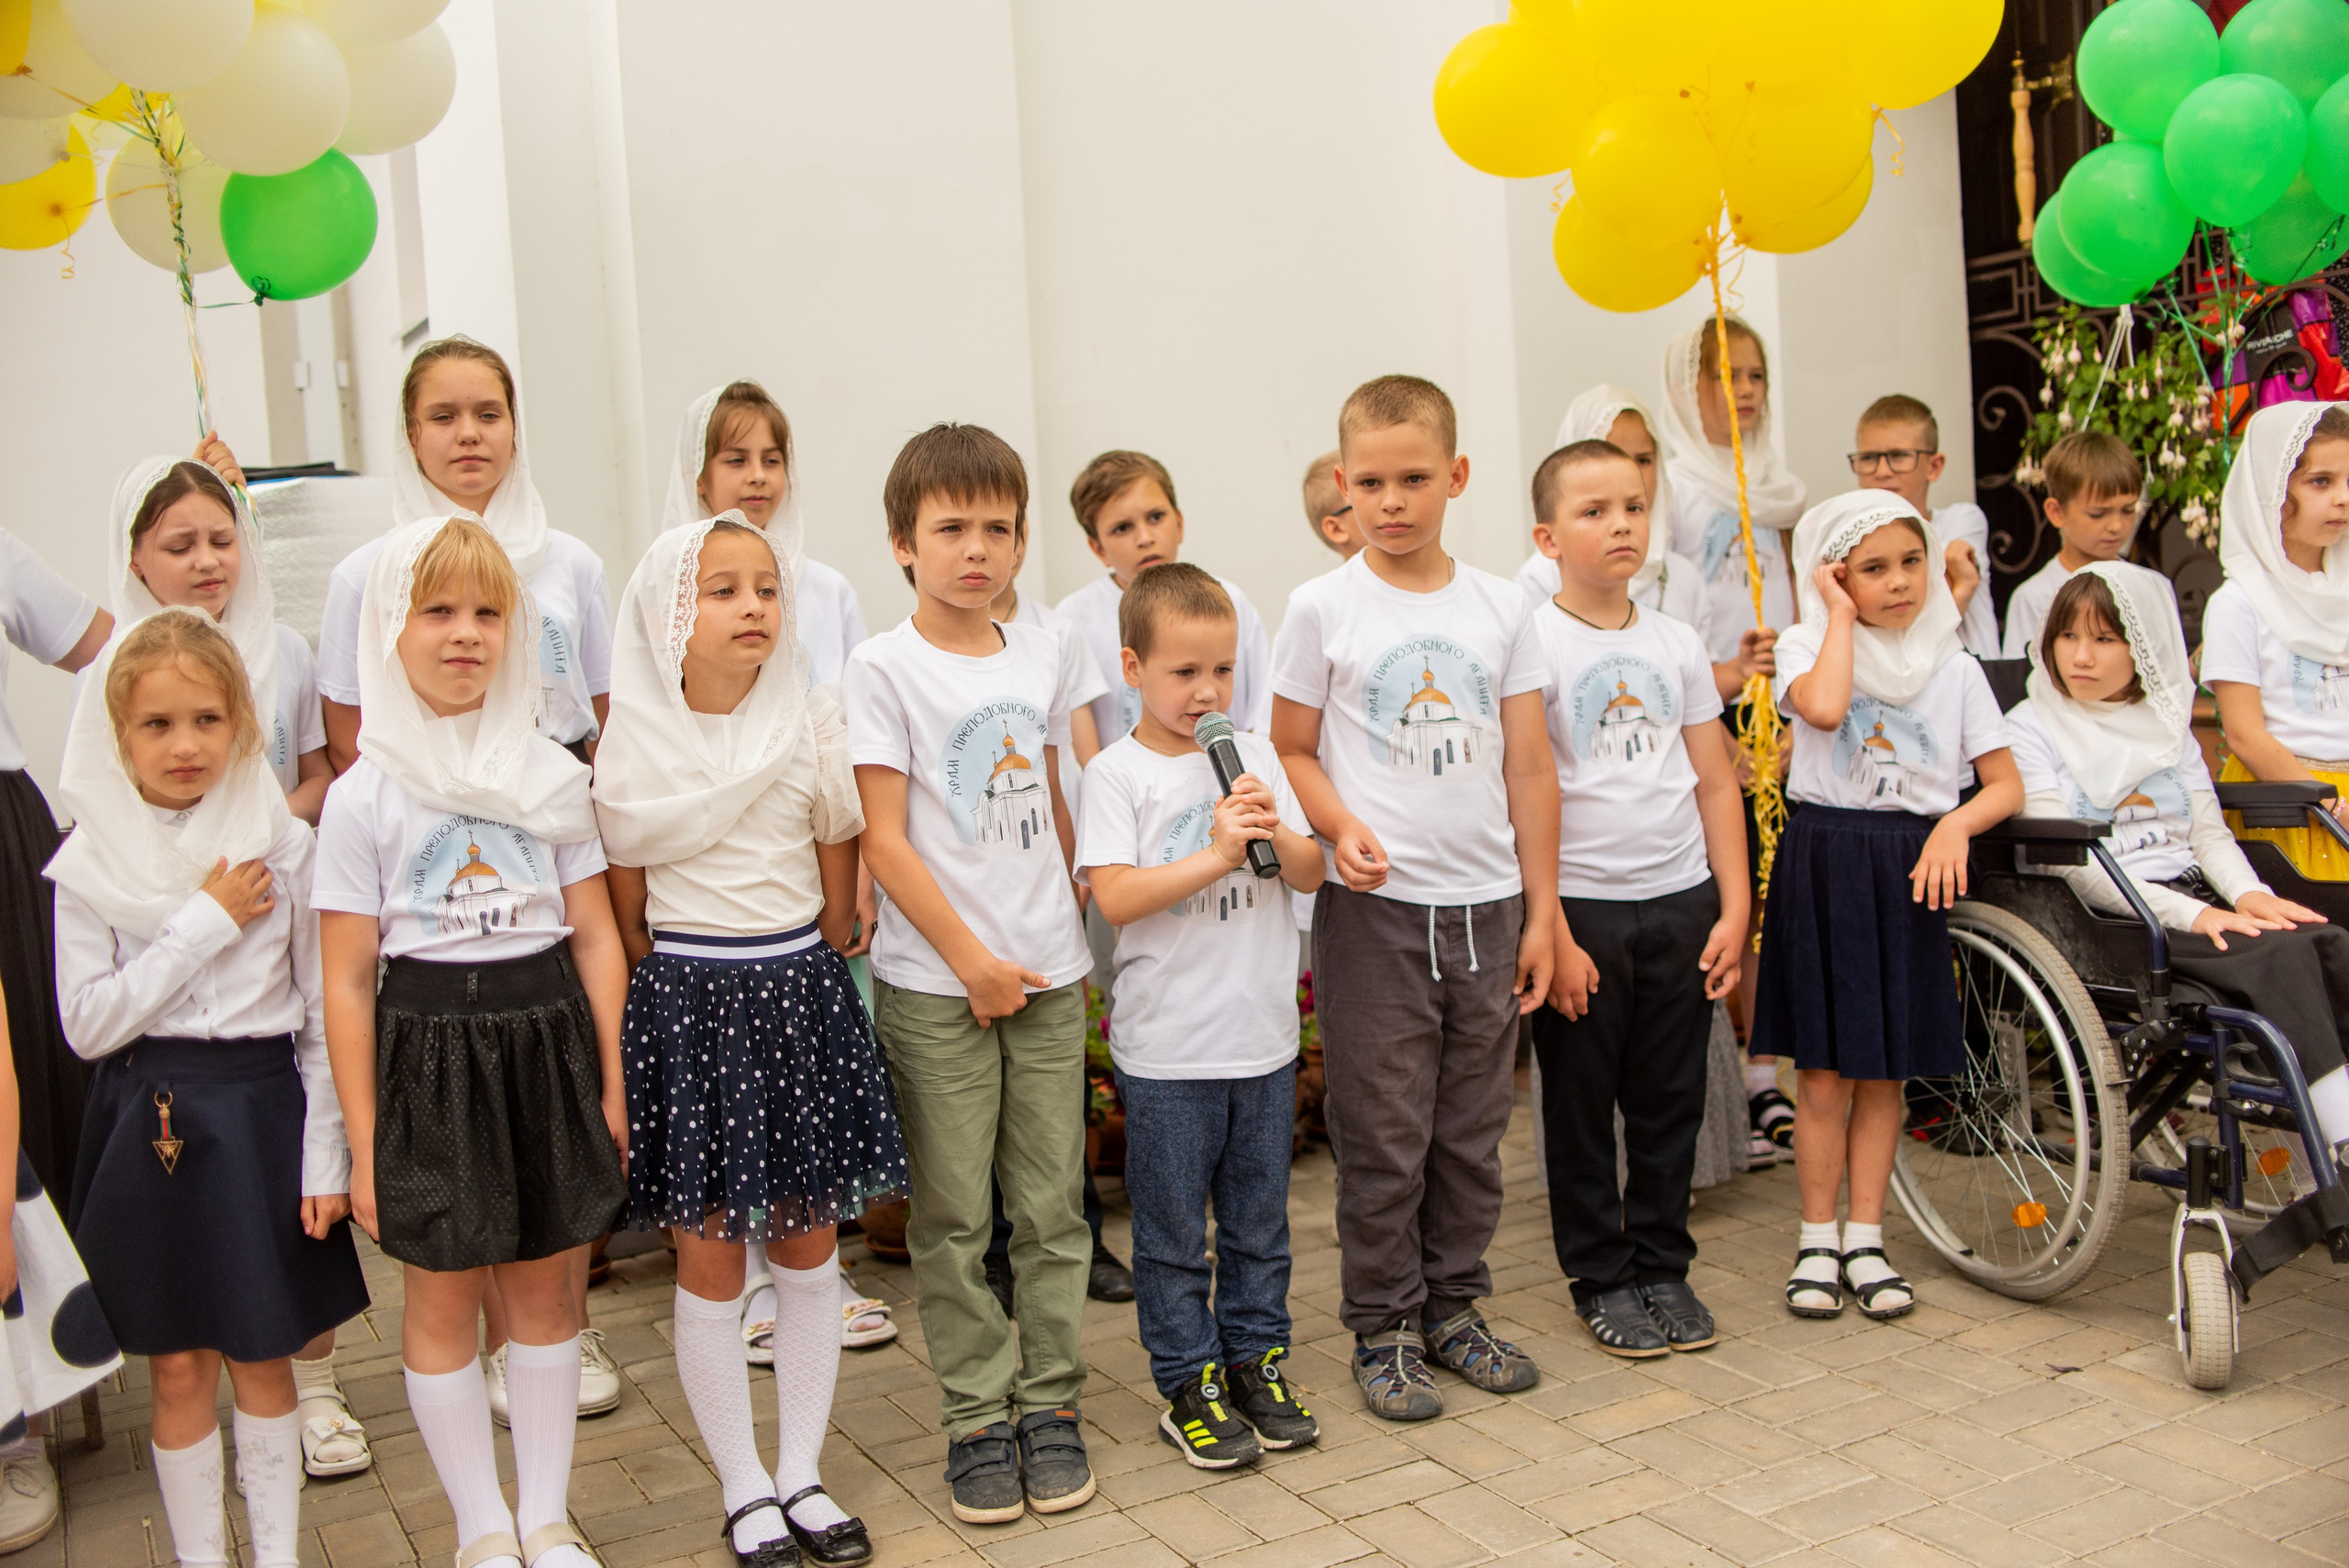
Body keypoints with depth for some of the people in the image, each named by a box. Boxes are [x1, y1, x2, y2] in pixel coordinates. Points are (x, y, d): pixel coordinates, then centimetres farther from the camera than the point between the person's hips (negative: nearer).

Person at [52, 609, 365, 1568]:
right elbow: (87, 1023, -10)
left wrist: (325, 1160, -5)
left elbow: (323, 1015, -1)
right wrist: (205, 923, -15)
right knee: (178, 1370, 10)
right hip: (148, 1127, 1)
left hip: (260, 1117, 0)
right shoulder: (91, 862, -3)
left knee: (260, 1361, 10)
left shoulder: (282, 847, -4)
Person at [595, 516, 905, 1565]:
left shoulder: (813, 726, 2)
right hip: (687, 1001, -2)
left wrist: (801, 974, 6)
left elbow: (840, 875, 9)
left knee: (807, 1250, 8)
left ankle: (802, 1476, 22)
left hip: (800, 989, 2)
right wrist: (683, 993, 2)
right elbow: (625, 903, 3)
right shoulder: (633, 744, -4)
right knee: (711, 1260, 3)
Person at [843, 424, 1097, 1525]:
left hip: (1047, 975, 4)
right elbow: (885, 839, -9)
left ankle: (1049, 1403, 21)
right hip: (934, 982, -3)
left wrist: (1072, 938, 14)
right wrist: (971, 960, -12)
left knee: (1051, 1204, 8)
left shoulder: (1045, 657, 8)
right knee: (953, 1216, 5)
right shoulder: (883, 669, -6)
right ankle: (977, 1415, 17)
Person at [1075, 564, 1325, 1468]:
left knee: (1259, 1220, 16)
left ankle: (1255, 1357, 31)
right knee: (1173, 1231, 7)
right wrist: (1215, 857, -22)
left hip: (1265, 1036, 4)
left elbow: (1312, 874, 7)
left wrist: (1275, 835, -13)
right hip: (1167, 1049, -4)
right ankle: (1189, 1384, 20)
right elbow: (1112, 897, -17)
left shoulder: (1253, 756, 6)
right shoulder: (1118, 772, -7)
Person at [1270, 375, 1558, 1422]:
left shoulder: (1501, 608, 5)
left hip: (1485, 905, 3)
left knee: (1472, 1133, 12)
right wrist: (1341, 829, -18)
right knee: (1384, 1137, 3)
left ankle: (1452, 1307, 29)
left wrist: (1540, 912, 6)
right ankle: (1381, 1330, 19)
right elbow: (1292, 751, 2)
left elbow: (1530, 767, 7)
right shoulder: (1323, 608, -3)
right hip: (1374, 908, -3)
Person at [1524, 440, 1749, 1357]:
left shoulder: (1677, 643, 7)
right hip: (1580, 904, -4)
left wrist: (1734, 908, 4)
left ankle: (1663, 1266, 28)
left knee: (1671, 1100, 12)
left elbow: (1716, 783, 10)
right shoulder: (1532, 645, -8)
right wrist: (1552, 935, -13)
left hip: (1681, 901, 4)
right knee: (1581, 1103, 7)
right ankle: (1600, 1278, 22)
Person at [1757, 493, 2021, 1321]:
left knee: (1885, 1069, 7)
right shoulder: (1807, 643, 1)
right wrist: (1842, 616, -11)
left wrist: (1955, 826, -14)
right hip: (1822, 859, -2)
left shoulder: (1955, 668, 7)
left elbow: (2006, 784, 6)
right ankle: (1817, 1242, 14)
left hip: (1910, 869, 2)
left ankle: (1865, 1240, 19)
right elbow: (1823, 708, -23)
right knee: (1823, 1071, 1)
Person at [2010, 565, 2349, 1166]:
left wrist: (2249, 893, -9)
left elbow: (2210, 832, 15)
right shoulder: (2032, 727, 2)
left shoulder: (2166, 724, 21)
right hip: (2114, 918, -6)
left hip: (2198, 899, 6)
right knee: (2282, 953, -29)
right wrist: (2189, 915, -18)